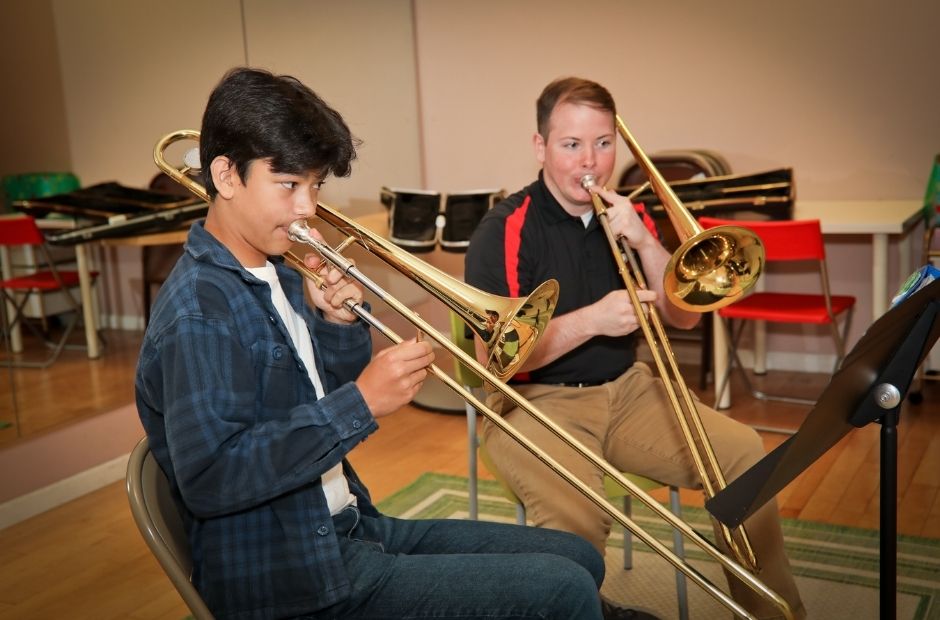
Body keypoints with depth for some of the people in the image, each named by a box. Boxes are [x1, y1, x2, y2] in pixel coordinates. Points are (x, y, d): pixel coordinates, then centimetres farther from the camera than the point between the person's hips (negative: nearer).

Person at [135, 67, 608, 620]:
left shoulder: (278, 277, 8)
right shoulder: (199, 309, -19)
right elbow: (208, 479, -27)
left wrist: (339, 324, -5)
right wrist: (361, 403, -27)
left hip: (345, 528, 9)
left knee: (578, 559, 10)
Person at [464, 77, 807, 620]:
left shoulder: (626, 217, 7)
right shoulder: (504, 232, -10)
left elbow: (683, 316, 2)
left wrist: (643, 241, -13)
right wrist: (591, 319, -25)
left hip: (626, 388, 5)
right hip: (536, 401, -5)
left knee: (743, 452, -11)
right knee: (576, 514, -34)